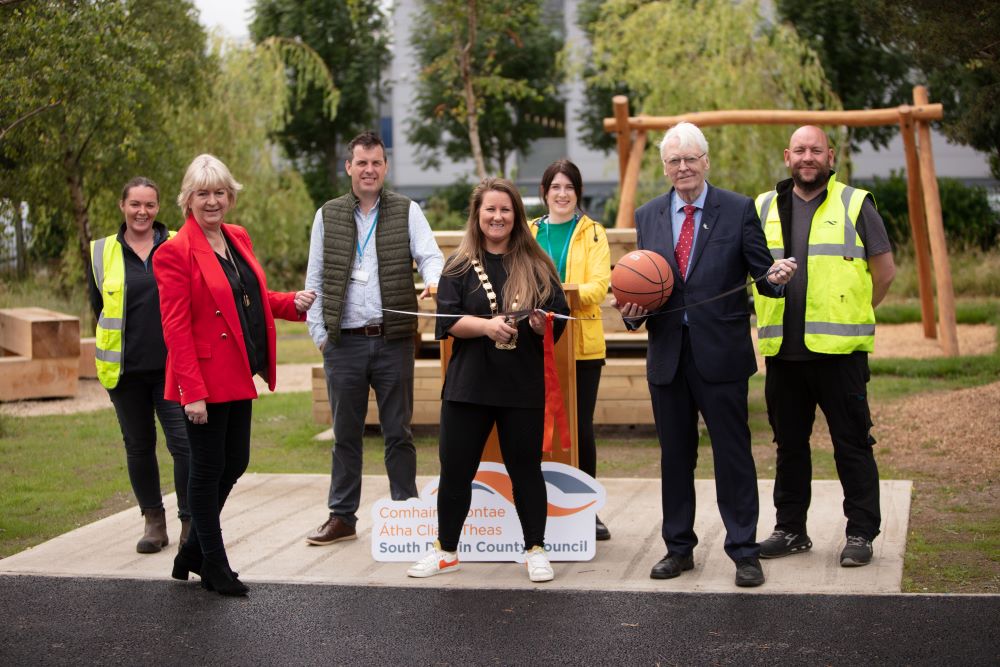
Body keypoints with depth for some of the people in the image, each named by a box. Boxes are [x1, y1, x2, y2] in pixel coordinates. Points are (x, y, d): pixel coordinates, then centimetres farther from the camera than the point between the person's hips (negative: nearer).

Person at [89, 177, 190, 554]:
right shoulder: (103, 253, 6)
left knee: (184, 442, -9)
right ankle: (153, 520, 23)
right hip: (125, 369, 2)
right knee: (138, 446, 10)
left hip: (172, 366, -2)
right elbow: (99, 306, 15)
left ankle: (190, 522, 2)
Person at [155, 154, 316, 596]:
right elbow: (175, 328, -16)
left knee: (234, 464, 16)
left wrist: (293, 303, 1)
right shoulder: (176, 252, -13)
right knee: (208, 470, 4)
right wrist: (192, 393, -21)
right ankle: (214, 568, 18)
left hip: (237, 377, 8)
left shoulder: (238, 239, 10)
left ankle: (192, 552, 33)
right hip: (204, 381, -8)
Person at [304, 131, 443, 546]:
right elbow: (314, 279, 10)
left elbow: (430, 255, -6)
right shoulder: (327, 216, 9)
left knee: (398, 432, 5)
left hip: (393, 340, -1)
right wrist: (319, 333, 1)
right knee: (345, 434, 9)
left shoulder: (407, 212, 5)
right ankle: (342, 517, 17)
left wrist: (434, 282, -29)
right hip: (344, 341, 1)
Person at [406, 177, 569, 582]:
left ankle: (535, 550, 16)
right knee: (455, 469, 6)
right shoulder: (460, 265, 5)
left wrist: (542, 323, -18)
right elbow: (447, 320, -5)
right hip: (468, 383, 1)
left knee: (525, 468, 4)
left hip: (523, 386, 0)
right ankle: (445, 551, 20)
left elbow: (559, 317, 5)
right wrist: (487, 325, -21)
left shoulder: (536, 265, 6)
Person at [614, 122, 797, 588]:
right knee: (674, 456, 12)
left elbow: (762, 273, -2)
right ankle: (678, 548, 23)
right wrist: (633, 309, -7)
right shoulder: (647, 217, 10)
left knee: (733, 454, 0)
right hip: (667, 356, 4)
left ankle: (744, 552, 9)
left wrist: (775, 276, -24)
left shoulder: (739, 210, 0)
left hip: (721, 354, -3)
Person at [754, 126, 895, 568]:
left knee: (852, 444, -1)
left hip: (839, 348, -4)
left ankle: (861, 533, 7)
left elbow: (884, 270, 3)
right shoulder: (765, 208, 12)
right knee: (789, 444, 12)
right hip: (782, 349, 4)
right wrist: (776, 316, 13)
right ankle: (790, 529, 22)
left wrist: (853, 314, 5)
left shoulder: (855, 205, 1)